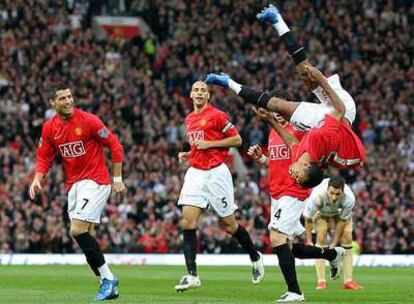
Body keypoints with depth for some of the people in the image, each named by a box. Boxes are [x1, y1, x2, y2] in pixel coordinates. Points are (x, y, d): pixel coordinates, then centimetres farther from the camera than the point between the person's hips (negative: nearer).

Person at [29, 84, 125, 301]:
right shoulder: (49, 128, 4)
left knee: (78, 230, -18)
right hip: (73, 184, 7)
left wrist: (117, 179, -6)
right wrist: (37, 178, -8)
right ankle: (108, 283, 12)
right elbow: (44, 158, 12)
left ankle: (108, 279, -10)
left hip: (95, 181, -7)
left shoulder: (88, 120, -12)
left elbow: (115, 145, -6)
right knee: (84, 235, 5)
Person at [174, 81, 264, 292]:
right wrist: (188, 155, 11)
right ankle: (191, 275, -12)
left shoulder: (217, 116, -6)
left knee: (228, 225, 3)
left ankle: (255, 258, 28)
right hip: (195, 173, 6)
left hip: (216, 173, -6)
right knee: (187, 221, -10)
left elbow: (237, 140, -7)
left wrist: (209, 144, -14)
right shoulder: (189, 119, 16)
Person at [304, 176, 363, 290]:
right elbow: (308, 218, -27)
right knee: (321, 237, -19)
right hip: (321, 211, -1)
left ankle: (348, 281, -9)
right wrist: (309, 241, -21)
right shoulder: (317, 195, -44)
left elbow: (342, 220, -24)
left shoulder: (349, 198, -40)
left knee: (347, 237, -13)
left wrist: (334, 243, -19)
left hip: (340, 211, 2)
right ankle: (321, 281, -17)